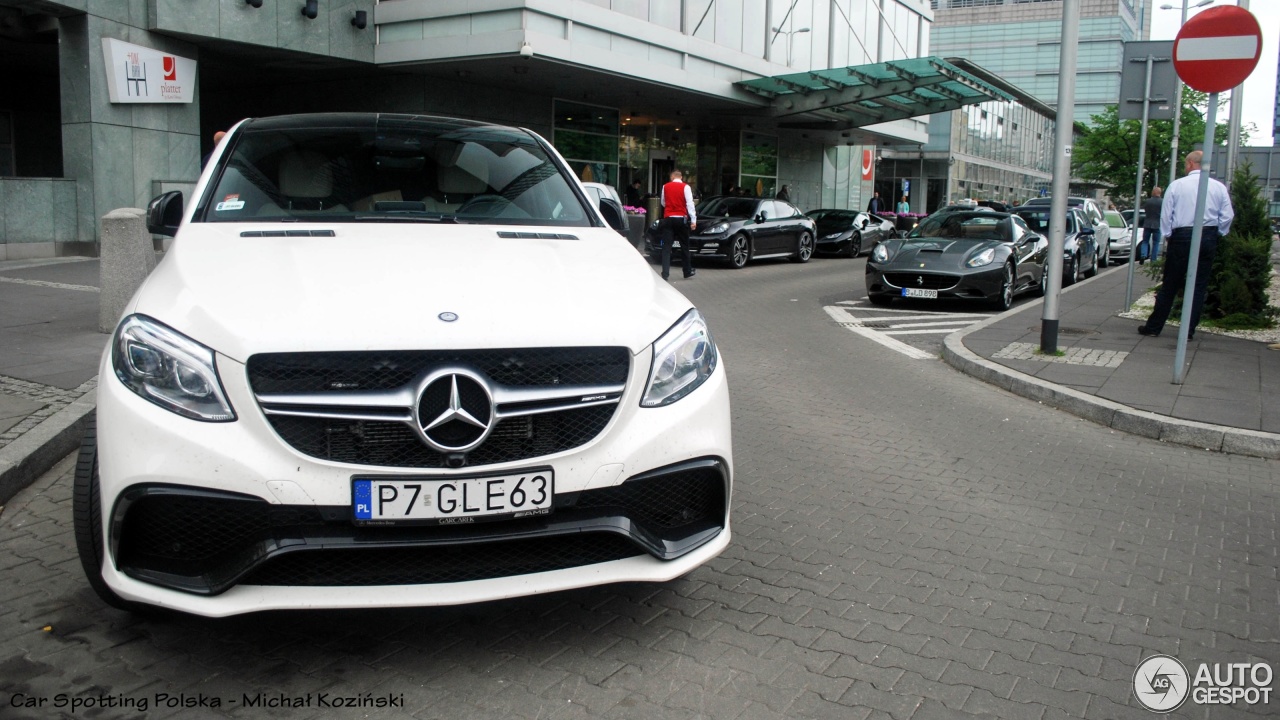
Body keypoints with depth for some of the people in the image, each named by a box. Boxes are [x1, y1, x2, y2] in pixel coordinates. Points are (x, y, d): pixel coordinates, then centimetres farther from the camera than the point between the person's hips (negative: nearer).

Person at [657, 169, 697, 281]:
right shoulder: (685, 187, -3)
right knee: (684, 246, 12)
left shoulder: (665, 187, 4)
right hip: (681, 219, -1)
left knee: (666, 247, -1)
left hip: (668, 218, 1)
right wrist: (693, 220, -11)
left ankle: (665, 273, -12)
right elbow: (690, 204, -10)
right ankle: (688, 271, 22)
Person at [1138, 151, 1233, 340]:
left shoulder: (1176, 185, -3)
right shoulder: (1219, 187, 2)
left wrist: (1167, 236, 9)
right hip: (1208, 238, 2)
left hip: (1181, 237, -2)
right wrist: (1217, 234, 14)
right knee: (1198, 286, 7)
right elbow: (1227, 216, 0)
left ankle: (1154, 327, 10)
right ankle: (1189, 331, 8)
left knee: (1169, 285, 5)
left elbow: (1166, 214, -2)